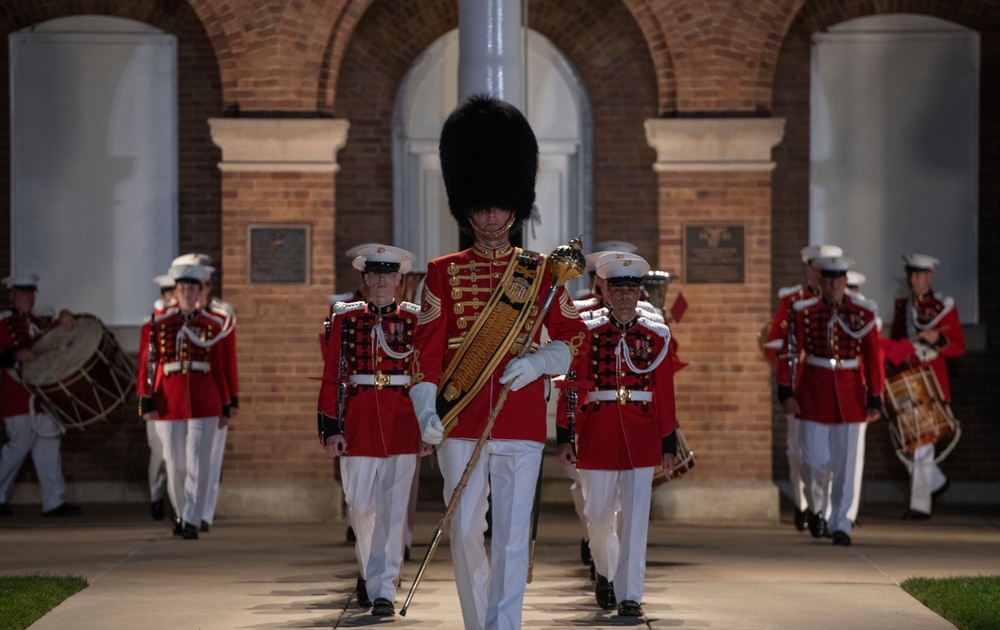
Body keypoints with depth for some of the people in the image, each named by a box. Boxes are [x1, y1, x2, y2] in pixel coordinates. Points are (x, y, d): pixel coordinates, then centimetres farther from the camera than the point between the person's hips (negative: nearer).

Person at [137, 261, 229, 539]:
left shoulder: (212, 326, 5)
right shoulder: (157, 325, 3)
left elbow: (218, 368, 9)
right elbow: (146, 366, 1)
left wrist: (225, 407, 9)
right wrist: (146, 403, -7)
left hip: (204, 403, 0)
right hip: (169, 404, 0)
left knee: (198, 465, -7)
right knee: (175, 465, 6)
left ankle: (192, 522, -4)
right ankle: (182, 513, 28)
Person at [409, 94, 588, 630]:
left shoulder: (541, 272, 6)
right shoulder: (443, 274, 5)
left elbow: (575, 336, 10)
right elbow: (427, 346, 1)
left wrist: (538, 362, -9)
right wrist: (426, 410, -13)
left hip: (522, 425, -1)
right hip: (460, 425, 1)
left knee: (512, 538, -5)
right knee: (465, 534, 5)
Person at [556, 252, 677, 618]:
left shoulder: (656, 336, 4)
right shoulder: (587, 333, 1)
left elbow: (665, 393, 5)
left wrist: (668, 445, 4)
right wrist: (564, 437, -5)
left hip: (640, 437, 0)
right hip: (598, 434, 0)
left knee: (635, 519, -6)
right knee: (599, 517, 9)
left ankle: (630, 595, -1)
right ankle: (605, 571, 37)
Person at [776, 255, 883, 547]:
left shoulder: (863, 312, 0)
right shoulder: (804, 312, -2)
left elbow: (873, 358, 0)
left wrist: (875, 400, -3)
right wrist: (786, 392, -9)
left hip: (850, 394, 1)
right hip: (813, 393, -1)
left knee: (845, 462, 1)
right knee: (815, 462, -1)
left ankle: (840, 524, 9)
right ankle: (816, 508, 26)